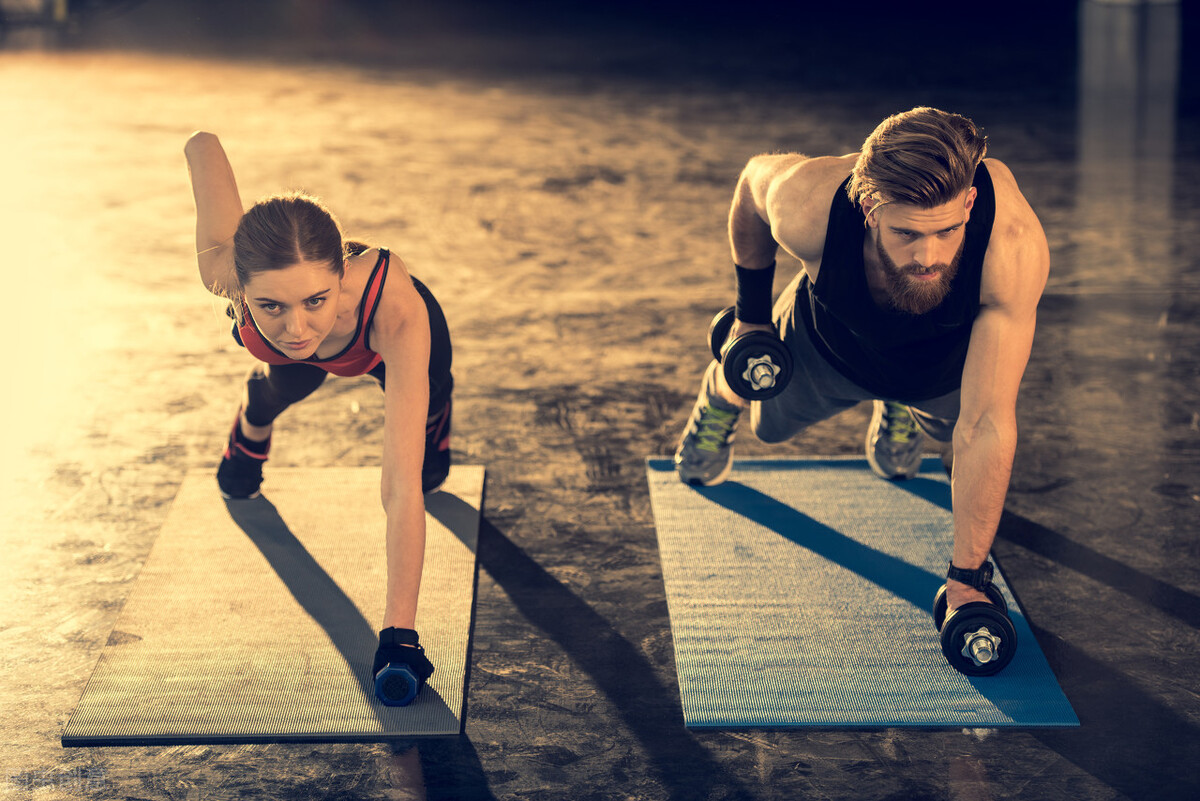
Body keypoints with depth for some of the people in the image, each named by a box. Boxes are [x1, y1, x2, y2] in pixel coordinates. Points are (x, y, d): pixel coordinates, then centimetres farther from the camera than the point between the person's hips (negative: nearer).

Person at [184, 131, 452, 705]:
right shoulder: (224, 269, -47)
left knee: (428, 473, 15)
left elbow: (401, 489, -53)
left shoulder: (397, 309, -53)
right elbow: (203, 143, -30)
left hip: (385, 348, -1)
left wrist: (399, 632, -58)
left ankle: (434, 417, 50)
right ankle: (250, 430, 55)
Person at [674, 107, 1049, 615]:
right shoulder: (809, 207, -43)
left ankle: (900, 408, 63)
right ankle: (720, 393, 63)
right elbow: (754, 179, -15)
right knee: (770, 422, 29)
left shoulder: (1015, 243, -47)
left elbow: (984, 426, -42)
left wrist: (967, 580, -39)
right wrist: (751, 315, -5)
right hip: (830, 345, 1)